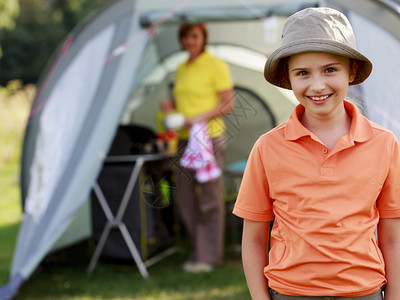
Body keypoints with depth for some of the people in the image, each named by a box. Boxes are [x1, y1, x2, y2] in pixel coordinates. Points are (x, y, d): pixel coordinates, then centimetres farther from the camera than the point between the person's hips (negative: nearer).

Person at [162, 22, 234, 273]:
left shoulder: (216, 66, -5)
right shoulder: (181, 69, 16)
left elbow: (228, 104, -9)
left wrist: (202, 117, -20)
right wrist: (171, 105, 5)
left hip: (209, 138, -7)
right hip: (185, 139, 8)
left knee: (210, 196, -4)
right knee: (185, 195, 7)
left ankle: (208, 256, 3)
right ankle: (198, 252, 19)